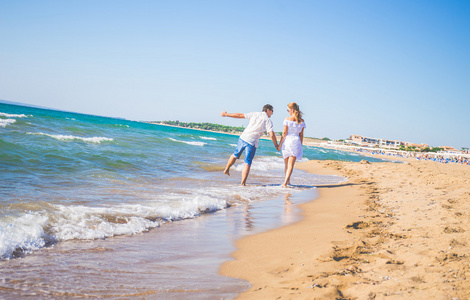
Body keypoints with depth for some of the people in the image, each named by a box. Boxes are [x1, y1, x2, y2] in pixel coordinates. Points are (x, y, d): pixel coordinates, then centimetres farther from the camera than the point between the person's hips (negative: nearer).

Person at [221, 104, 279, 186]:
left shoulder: (255, 114, 9)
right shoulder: (268, 121, -3)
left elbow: (240, 115, 11)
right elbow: (271, 134, -13)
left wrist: (226, 114, 20)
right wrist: (276, 145, 0)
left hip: (243, 138, 4)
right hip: (252, 142, -4)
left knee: (236, 154, 26)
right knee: (247, 163, 0)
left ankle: (227, 169, 40)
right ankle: (243, 183, -2)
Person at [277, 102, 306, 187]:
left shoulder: (288, 119, -6)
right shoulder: (301, 121, 3)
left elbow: (284, 133, -7)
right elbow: (301, 135, 7)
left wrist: (279, 145, 0)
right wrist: (300, 145, 16)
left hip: (287, 142, -1)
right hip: (296, 142, 1)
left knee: (287, 164, 14)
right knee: (291, 164, -2)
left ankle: (287, 181, 25)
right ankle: (285, 182, -17)